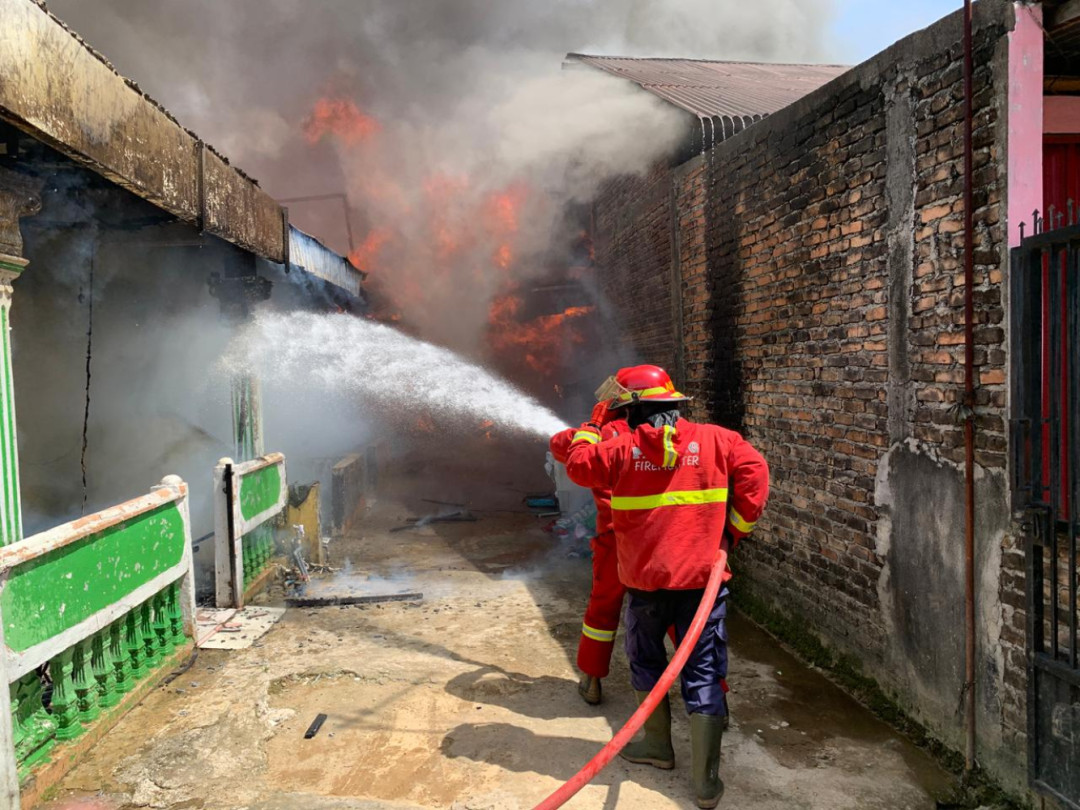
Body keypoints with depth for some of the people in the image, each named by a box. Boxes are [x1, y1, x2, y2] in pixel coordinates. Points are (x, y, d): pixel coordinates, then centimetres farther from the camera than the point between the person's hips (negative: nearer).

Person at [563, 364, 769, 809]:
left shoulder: (622, 448, -5)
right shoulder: (713, 439, -2)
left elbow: (578, 465, 5)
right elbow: (754, 471, -8)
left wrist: (594, 423, 19)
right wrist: (734, 530, 1)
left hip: (646, 580, 0)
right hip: (702, 576, 0)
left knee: (646, 660, 23)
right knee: (703, 673, 5)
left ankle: (657, 745, 35)